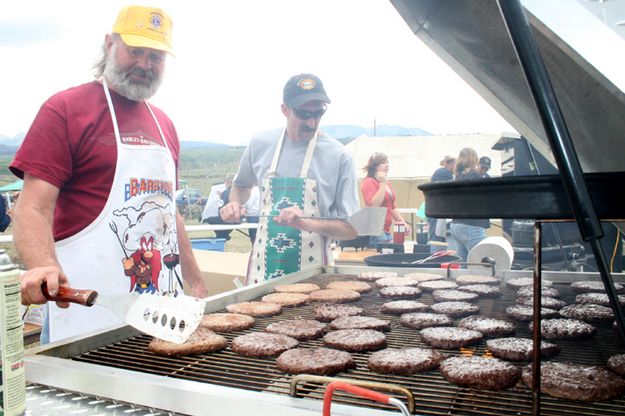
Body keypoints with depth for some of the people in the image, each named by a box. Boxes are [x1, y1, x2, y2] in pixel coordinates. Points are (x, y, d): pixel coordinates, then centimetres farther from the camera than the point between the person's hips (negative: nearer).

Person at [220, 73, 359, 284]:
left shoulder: (339, 156, -9)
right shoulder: (260, 145, 0)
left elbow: (351, 229, -8)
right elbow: (241, 185, 21)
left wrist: (308, 223, -23)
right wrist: (234, 204, 0)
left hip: (312, 274, -2)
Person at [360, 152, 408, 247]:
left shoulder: (386, 183, 19)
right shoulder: (369, 182, -7)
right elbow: (374, 205, -20)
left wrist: (403, 222, 16)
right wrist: (382, 183, -18)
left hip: (387, 230, 8)